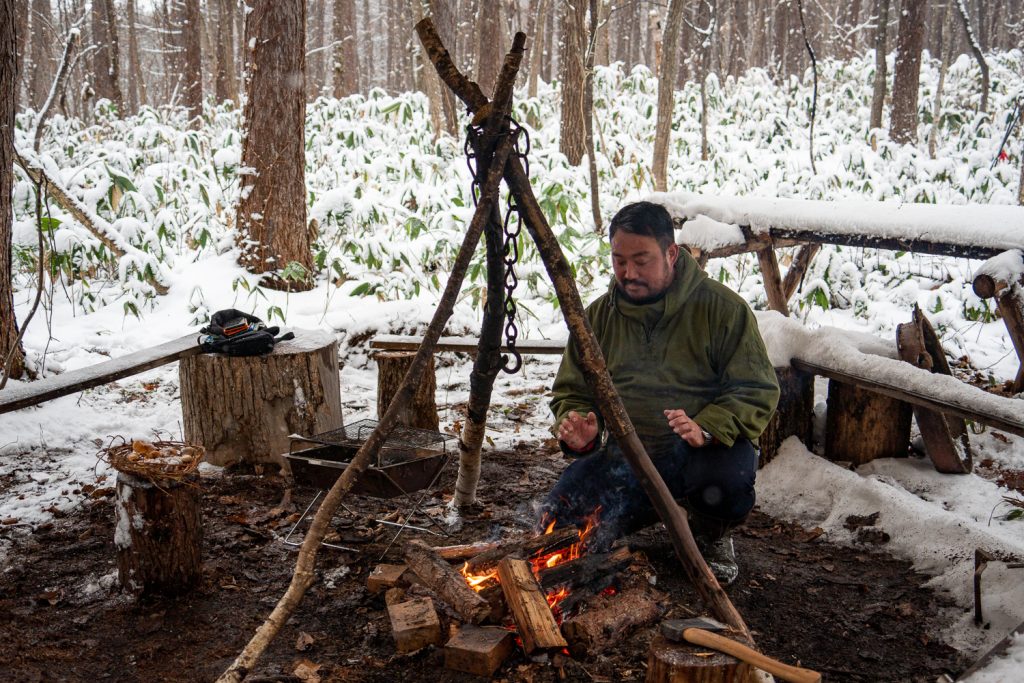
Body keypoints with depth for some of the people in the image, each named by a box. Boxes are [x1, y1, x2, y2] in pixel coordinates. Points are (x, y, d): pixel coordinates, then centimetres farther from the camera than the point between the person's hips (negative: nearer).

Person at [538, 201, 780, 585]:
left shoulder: (722, 307, -7)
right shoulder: (598, 316, 6)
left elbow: (758, 391, -10)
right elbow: (571, 392, 11)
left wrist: (706, 429, -28)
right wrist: (577, 426, -13)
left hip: (710, 447, -3)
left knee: (728, 478, -37)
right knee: (559, 524, -19)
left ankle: (712, 537, 2)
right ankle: (660, 509, 14)